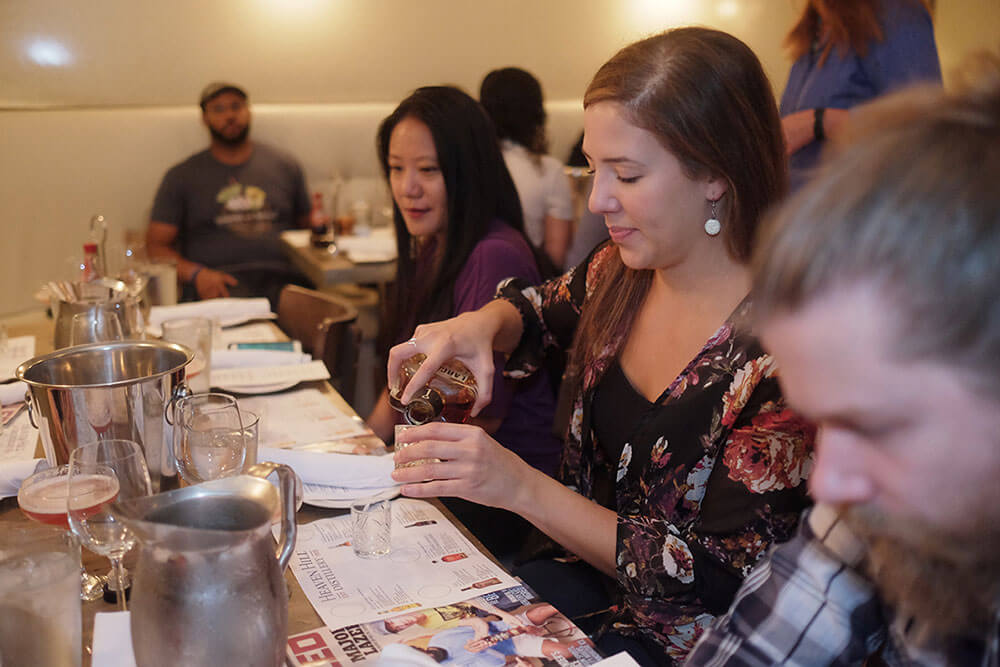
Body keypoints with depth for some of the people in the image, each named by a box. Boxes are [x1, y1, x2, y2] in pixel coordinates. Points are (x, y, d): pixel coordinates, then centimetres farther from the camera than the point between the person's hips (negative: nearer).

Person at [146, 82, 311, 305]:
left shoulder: (284, 166, 19)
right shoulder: (181, 177, 14)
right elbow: (156, 245, 10)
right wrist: (196, 273, -10)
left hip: (283, 283, 2)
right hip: (221, 286, -1)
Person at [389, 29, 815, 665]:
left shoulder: (780, 353, -27)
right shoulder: (622, 271, -7)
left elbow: (721, 583, -23)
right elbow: (541, 308, 16)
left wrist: (521, 487, -27)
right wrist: (480, 324, -9)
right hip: (586, 578, 6)